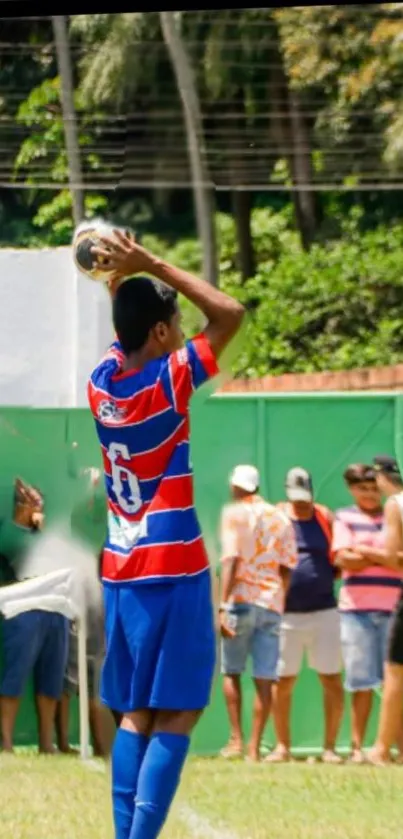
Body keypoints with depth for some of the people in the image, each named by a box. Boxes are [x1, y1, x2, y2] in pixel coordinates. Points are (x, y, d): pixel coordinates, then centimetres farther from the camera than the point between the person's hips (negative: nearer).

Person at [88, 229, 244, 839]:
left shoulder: (100, 383, 4)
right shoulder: (169, 381, -14)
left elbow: (124, 342, 27)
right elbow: (230, 314, -11)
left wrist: (120, 283, 14)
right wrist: (152, 266, -9)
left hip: (121, 570, 7)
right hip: (174, 570, -7)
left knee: (136, 714, 10)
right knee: (176, 715, -6)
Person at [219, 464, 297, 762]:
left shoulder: (235, 513, 0)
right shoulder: (281, 519, 13)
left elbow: (232, 561, -10)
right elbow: (287, 569, 9)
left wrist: (223, 606, -13)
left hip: (241, 601, -3)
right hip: (272, 604, 3)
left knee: (232, 672, 9)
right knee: (265, 679, 3)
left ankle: (237, 739, -1)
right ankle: (255, 747, 0)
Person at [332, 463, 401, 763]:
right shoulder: (345, 519, 10)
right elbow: (344, 560, -4)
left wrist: (367, 552, -6)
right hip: (357, 607, -1)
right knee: (362, 683, -2)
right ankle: (357, 747, 3)